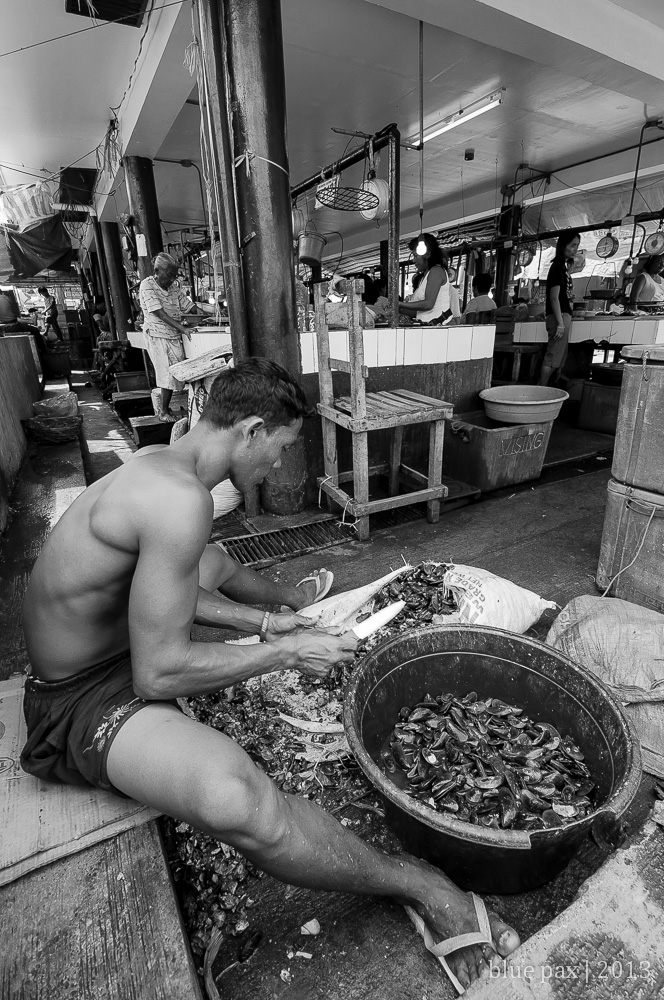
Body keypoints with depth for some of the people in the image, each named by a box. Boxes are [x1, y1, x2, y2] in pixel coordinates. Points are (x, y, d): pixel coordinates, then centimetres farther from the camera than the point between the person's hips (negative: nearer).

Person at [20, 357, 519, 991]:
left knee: (212, 561, 27)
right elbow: (158, 675, -29)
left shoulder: (157, 463, 0)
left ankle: (286, 597, 55)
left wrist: (262, 621, 5)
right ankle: (418, 887, -10)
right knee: (237, 801, -32)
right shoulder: (180, 498, -31)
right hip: (83, 700, -9)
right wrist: (285, 653, -18)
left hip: (111, 642, 10)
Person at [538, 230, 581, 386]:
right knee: (553, 357, -12)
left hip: (564, 316, 10)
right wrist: (560, 323, -20)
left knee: (560, 357, 10)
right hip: (559, 316, -10)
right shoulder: (558, 267, -8)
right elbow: (554, 297, -16)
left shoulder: (563, 266, 20)